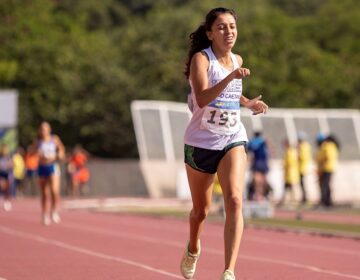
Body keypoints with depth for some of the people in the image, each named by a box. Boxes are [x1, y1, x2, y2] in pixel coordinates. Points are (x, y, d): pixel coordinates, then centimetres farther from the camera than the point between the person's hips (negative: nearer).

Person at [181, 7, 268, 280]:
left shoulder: (237, 60, 6)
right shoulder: (201, 58, -12)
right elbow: (202, 98, -29)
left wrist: (249, 103, 14)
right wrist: (230, 77, -40)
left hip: (233, 140, 3)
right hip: (200, 142, -3)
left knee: (234, 201, -21)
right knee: (201, 210, 13)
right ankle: (193, 249, 46)